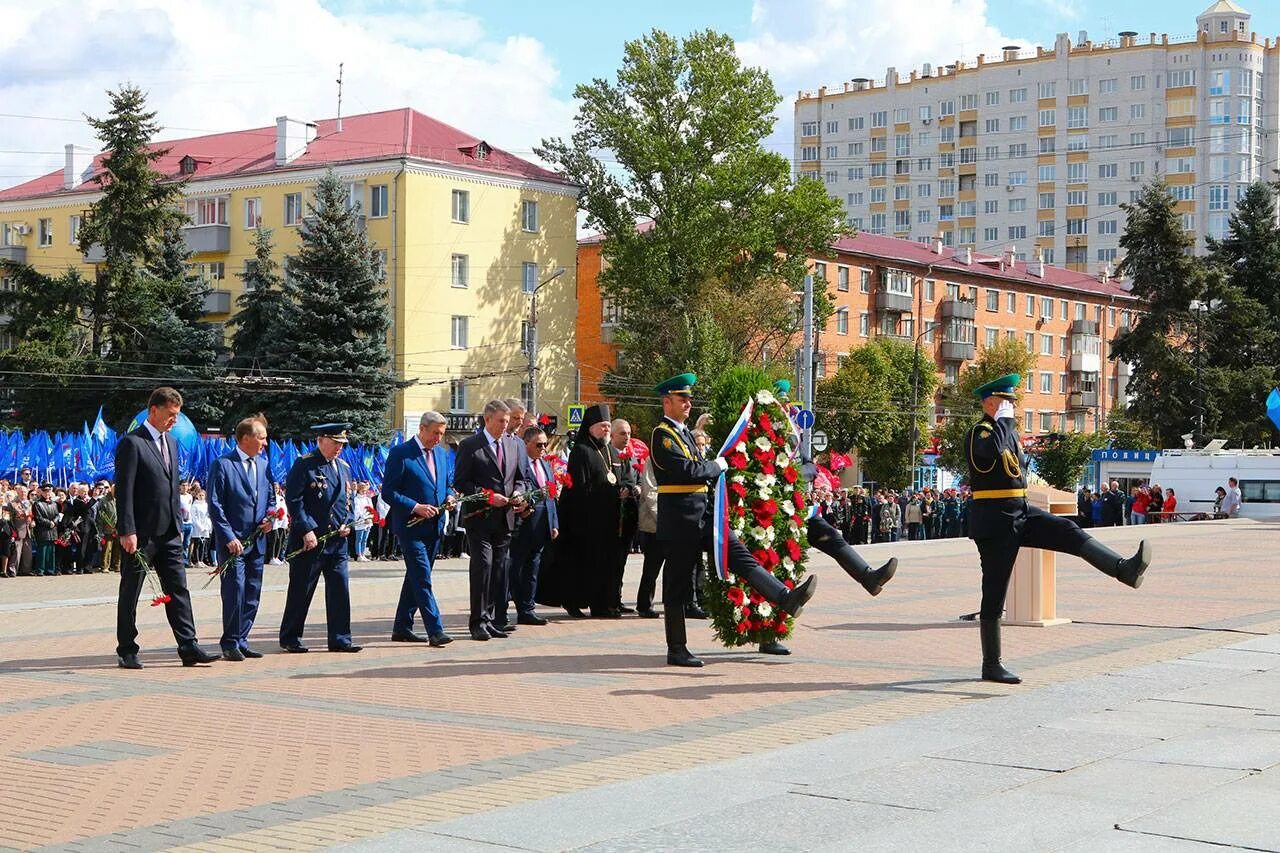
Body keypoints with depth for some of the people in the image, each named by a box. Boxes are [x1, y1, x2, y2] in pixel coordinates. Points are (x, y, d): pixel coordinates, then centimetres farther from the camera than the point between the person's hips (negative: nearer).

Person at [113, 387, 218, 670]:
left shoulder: (170, 442, 15)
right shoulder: (132, 443, -10)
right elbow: (124, 491, -14)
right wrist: (127, 531, -19)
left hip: (169, 533, 7)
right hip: (141, 534, -7)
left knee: (178, 591, 3)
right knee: (130, 594, 4)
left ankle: (189, 648, 2)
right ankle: (126, 651, 12)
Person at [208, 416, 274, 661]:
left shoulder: (263, 465, 13)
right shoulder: (222, 464, -7)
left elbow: (270, 498, 21)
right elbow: (215, 505, -10)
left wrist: (269, 518, 0)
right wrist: (229, 537, -15)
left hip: (257, 540, 7)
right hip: (233, 542, -6)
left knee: (252, 594, 8)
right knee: (235, 592, -9)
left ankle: (241, 641, 16)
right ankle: (230, 644, 0)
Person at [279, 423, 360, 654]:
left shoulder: (343, 467, 15)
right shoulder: (304, 464, -7)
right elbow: (293, 500, -12)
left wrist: (347, 523, 4)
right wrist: (307, 530, -17)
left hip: (337, 540, 6)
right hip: (309, 539, -6)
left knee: (340, 589, 3)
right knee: (301, 591, 2)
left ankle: (340, 639, 8)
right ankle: (290, 639, 13)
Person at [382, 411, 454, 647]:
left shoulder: (442, 453, 12)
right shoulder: (400, 453, -10)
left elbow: (448, 483, 24)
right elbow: (388, 492, -11)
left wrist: (449, 496, 2)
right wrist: (416, 507, -20)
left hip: (435, 527, 7)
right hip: (411, 527, -7)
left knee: (416, 578, 13)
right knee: (422, 579, -11)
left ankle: (402, 628, 22)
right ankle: (435, 631, -15)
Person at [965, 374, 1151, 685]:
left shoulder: (1010, 432, 16)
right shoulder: (978, 432, -12)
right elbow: (991, 451, -36)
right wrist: (1004, 421, -22)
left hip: (1021, 513, 8)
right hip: (994, 521, -8)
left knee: (1069, 531, -14)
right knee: (994, 592, -3)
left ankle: (1124, 569, -29)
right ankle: (991, 666, 4)